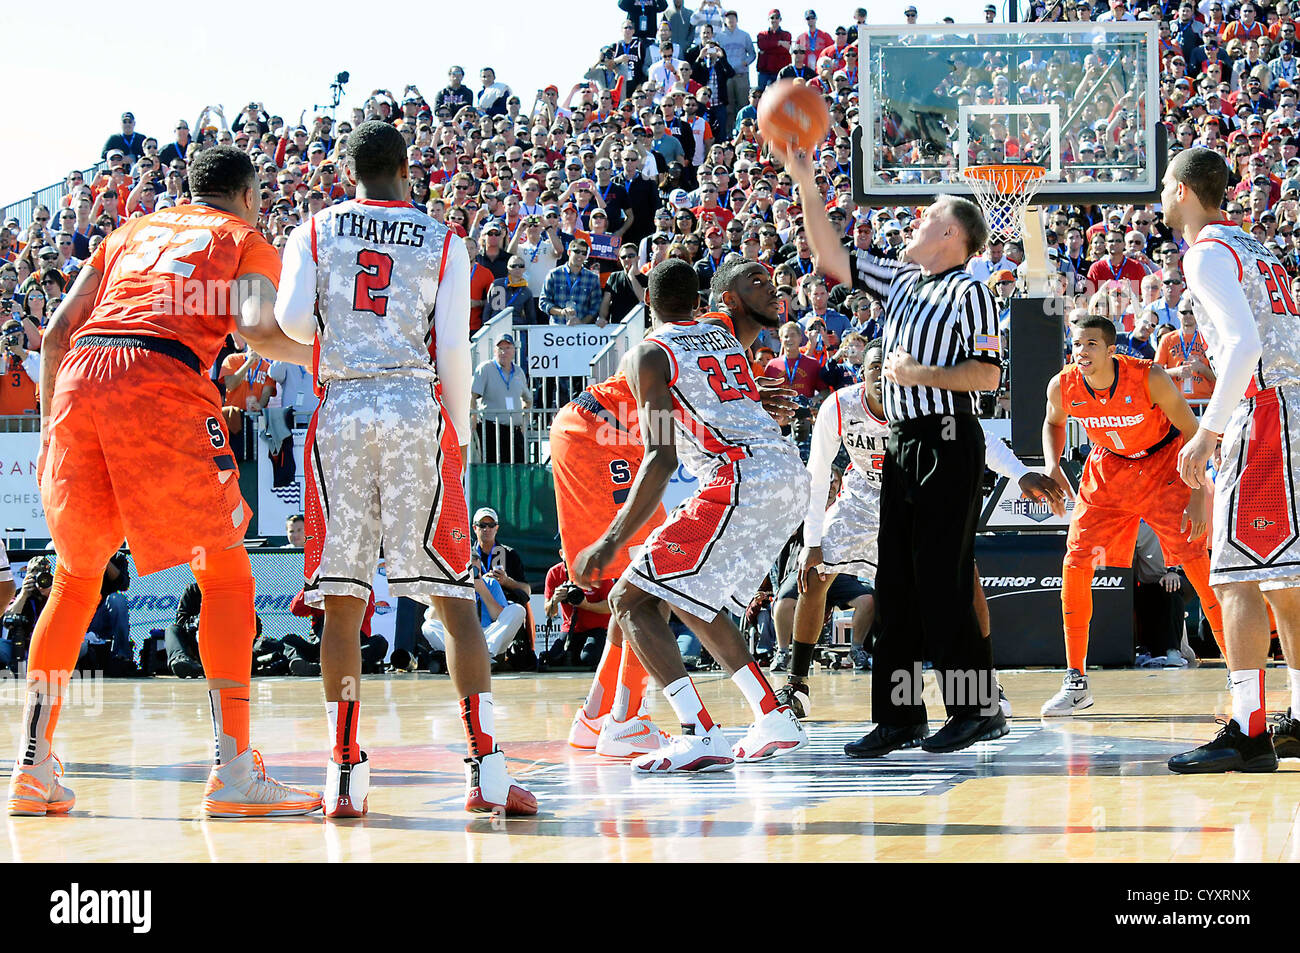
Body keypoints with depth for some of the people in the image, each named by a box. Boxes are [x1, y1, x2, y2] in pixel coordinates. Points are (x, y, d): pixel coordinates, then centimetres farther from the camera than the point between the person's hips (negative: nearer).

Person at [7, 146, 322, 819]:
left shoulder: (131, 231, 31)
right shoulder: (246, 240, 18)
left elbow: (56, 335, 22)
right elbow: (256, 327, -4)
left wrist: (50, 431, 27)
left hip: (80, 376, 5)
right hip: (163, 378, -5)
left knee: (77, 577, 18)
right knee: (225, 574, 3)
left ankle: (32, 766, 13)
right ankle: (232, 770, -5)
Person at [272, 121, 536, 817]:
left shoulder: (315, 232, 10)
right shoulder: (443, 243, 9)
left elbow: (291, 318, -4)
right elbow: (454, 350, 1)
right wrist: (460, 432, 13)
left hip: (339, 411, 1)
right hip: (417, 410, -1)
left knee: (342, 599, 4)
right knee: (452, 596, 1)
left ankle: (345, 775, -1)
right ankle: (487, 770, -6)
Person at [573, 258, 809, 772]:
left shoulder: (648, 354, 2)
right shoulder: (726, 335, 21)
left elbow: (661, 458, -9)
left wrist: (612, 541, -9)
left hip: (739, 481, -8)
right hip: (792, 475, 8)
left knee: (631, 600, -4)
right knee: (693, 597, 27)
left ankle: (700, 735, -21)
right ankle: (774, 721, 23)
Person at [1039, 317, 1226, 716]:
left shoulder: (1149, 378, -29)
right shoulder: (1062, 386, -18)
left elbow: (1192, 431, -18)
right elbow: (1053, 422, 8)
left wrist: (1198, 494, -25)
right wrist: (1053, 470, -9)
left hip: (1164, 465, -3)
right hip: (1108, 469, 4)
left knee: (1196, 559, -14)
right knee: (1075, 563, -7)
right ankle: (1076, 683, 3)